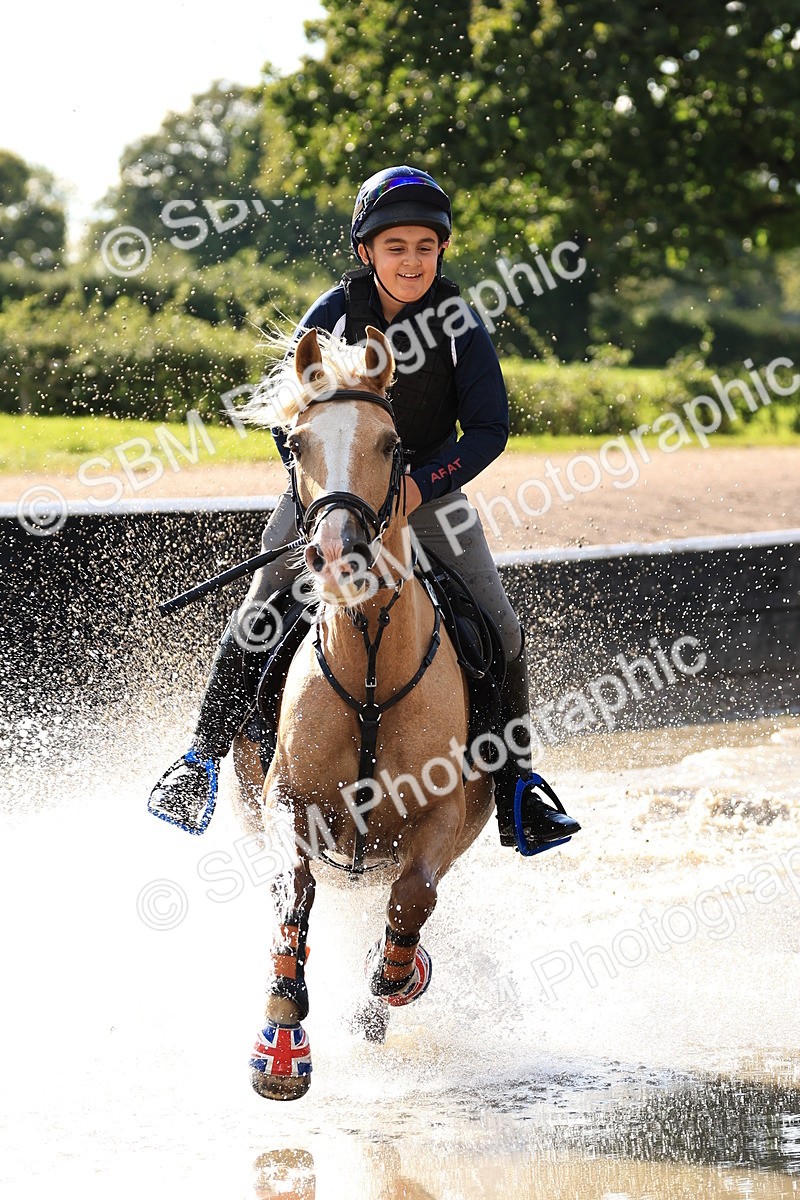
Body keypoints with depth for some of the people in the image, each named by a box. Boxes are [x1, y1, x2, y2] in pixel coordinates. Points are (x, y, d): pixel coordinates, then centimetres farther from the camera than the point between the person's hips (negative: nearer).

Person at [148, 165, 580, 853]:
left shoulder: (459, 320, -12)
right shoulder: (332, 317, -13)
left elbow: (489, 430, -13)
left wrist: (421, 486, -26)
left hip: (430, 490, 1)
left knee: (500, 634, -9)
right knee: (255, 622, -13)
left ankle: (516, 791, 3)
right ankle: (203, 759, 2)